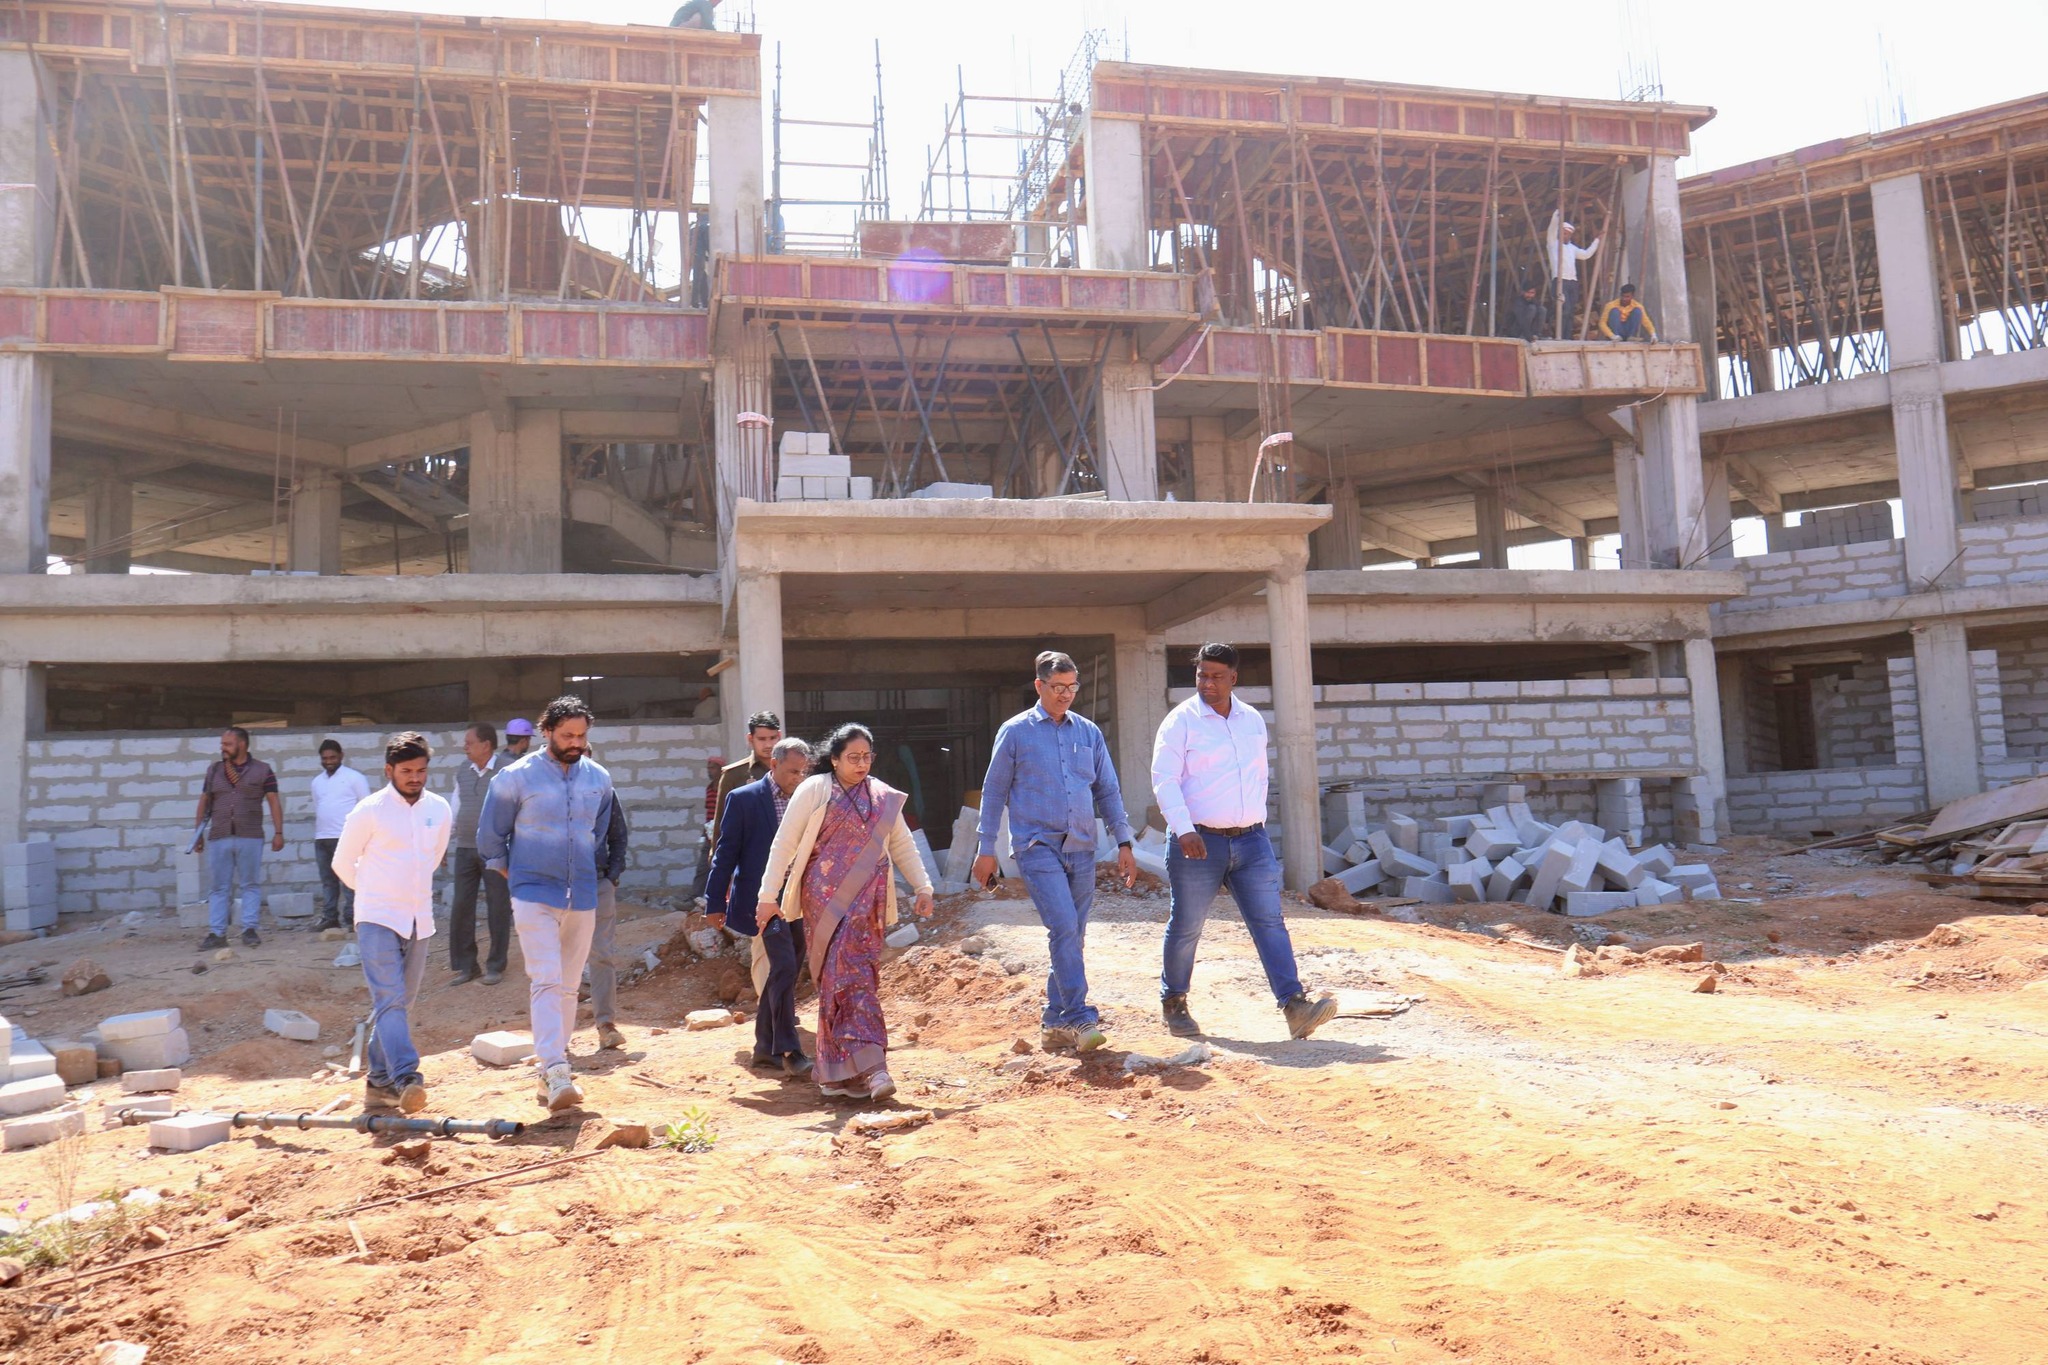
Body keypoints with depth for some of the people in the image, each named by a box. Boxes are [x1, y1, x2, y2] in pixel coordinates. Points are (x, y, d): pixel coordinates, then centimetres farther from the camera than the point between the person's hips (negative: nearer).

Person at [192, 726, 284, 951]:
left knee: (251, 884, 1)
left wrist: (278, 833, -6)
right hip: (218, 838, 3)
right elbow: (204, 802, 16)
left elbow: (274, 802, 1)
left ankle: (249, 930, 5)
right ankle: (216, 933, 6)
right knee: (218, 887, 4)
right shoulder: (213, 771, 12)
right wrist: (198, 833, 12)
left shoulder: (262, 770, 3)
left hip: (250, 837, -3)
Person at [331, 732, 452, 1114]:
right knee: (390, 1000, -15)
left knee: (401, 1004, 10)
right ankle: (406, 1079, -25)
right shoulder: (369, 811, -7)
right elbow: (343, 863, 4)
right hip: (377, 920, -5)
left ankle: (379, 1082, 20)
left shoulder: (440, 811, 6)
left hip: (419, 921, 5)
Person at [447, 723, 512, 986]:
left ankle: (495, 966, 15)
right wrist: (446, 838, 13)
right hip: (465, 849, 5)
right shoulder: (462, 770, 8)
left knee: (498, 909, 4)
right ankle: (464, 966, 17)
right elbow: (456, 805, 17)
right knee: (460, 907, 6)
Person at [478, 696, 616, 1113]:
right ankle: (555, 1077, -19)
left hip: (583, 897, 4)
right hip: (534, 895, -4)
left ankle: (552, 1069, 23)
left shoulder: (599, 779, 5)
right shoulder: (515, 777, -6)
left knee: (568, 986, 10)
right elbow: (490, 837, 4)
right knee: (546, 982, -14)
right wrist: (515, 877, 6)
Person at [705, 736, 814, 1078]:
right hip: (763, 899, -5)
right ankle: (789, 1052, -9)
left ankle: (765, 1047, 24)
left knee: (784, 973, 11)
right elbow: (726, 852, -3)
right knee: (783, 969, -15)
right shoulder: (744, 799, -5)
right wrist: (715, 902, -4)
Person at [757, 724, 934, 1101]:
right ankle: (870, 1066, -16)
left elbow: (903, 847, 18)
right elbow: (783, 844, 0)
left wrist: (923, 887, 8)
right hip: (825, 897, -4)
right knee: (848, 976, -12)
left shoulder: (883, 798, 14)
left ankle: (838, 1073, 14)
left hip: (868, 900, 4)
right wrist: (768, 896, -3)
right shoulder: (814, 790, 1)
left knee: (859, 977, 3)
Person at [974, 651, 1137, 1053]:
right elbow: (994, 791, 4)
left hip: (1081, 848, 5)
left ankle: (1055, 1024, 17)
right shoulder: (1016, 731, 0)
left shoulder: (1088, 732, 11)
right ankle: (1079, 1019, -15)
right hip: (1037, 846, -4)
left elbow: (1108, 790, 14)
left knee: (1072, 937, 7)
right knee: (1064, 928, -18)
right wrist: (986, 850, 2)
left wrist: (1123, 842, 7)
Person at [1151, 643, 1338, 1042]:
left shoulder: (1253, 721, 11)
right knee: (1185, 928, 6)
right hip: (1198, 843, -4)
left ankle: (1295, 1007, -11)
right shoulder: (1180, 721, -5)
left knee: (1270, 922, -6)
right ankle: (1173, 1003, 25)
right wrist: (1183, 829, -25)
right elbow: (1164, 780, -13)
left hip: (1250, 842, 4)